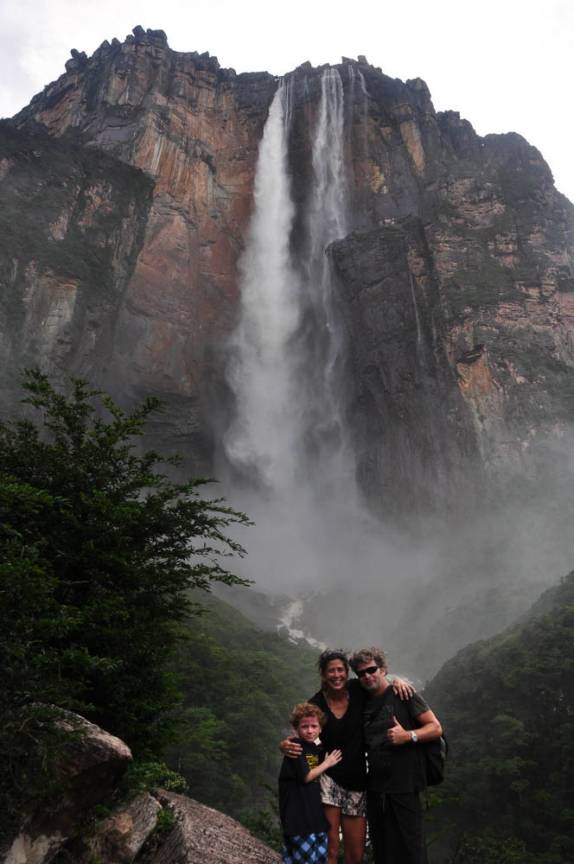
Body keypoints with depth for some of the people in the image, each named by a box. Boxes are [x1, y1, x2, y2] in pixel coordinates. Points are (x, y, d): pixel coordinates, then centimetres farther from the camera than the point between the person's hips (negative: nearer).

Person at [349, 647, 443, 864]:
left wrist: (408, 736, -22)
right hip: (375, 788, 5)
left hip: (404, 786, -5)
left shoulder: (403, 695, -3)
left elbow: (436, 728, -6)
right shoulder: (363, 704, 12)